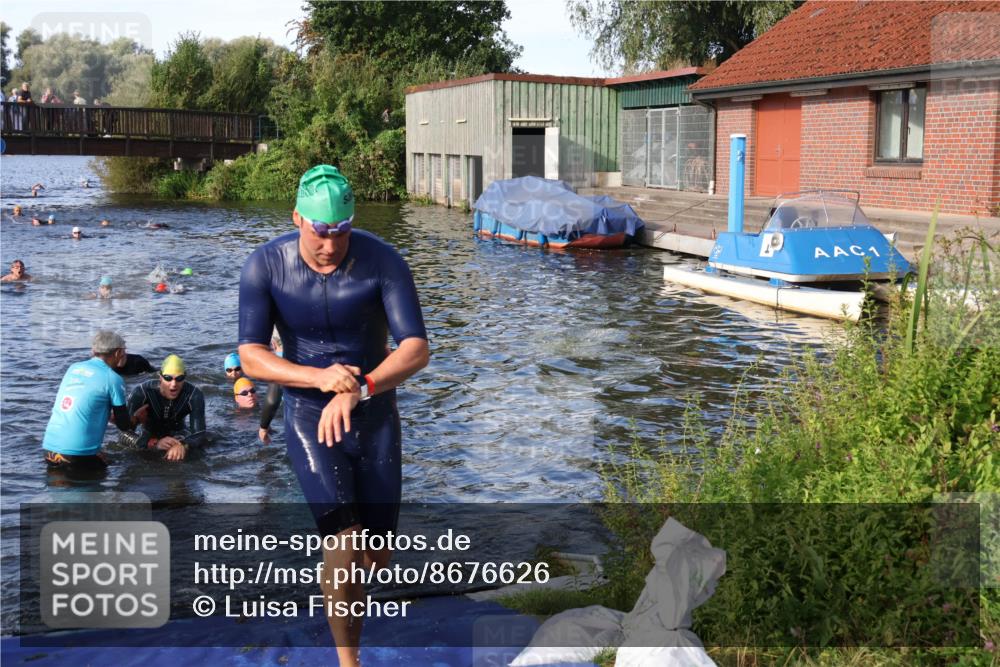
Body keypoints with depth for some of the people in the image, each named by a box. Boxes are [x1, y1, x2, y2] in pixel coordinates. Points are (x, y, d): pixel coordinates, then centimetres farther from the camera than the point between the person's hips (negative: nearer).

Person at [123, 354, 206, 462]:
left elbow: (199, 434, -32)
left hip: (177, 434, -1)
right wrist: (155, 443, -52)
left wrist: (183, 445, -56)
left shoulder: (194, 395, -30)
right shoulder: (141, 393, -32)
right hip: (149, 435, 1)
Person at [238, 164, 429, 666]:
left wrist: (357, 390, -36)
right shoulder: (266, 266, -14)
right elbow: (250, 357, -14)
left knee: (376, 557, 10)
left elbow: (417, 349, -20)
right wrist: (321, 378, -30)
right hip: (308, 417, -1)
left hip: (376, 415, 2)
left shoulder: (382, 262, -16)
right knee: (346, 542, -20)